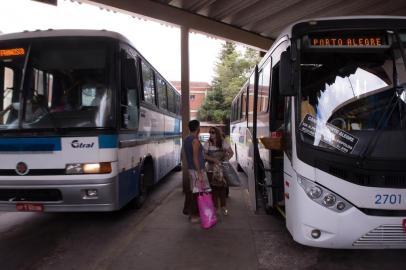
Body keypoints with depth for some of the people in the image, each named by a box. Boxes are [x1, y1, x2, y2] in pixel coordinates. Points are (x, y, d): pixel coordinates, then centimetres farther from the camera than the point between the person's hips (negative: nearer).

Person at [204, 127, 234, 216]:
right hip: (211, 169, 0)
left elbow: (231, 153, 2)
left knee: (222, 187, 1)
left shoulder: (223, 142, -1)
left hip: (222, 169, 0)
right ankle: (215, 207, 14)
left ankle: (223, 207, 13)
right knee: (213, 188, 3)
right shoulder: (207, 143, -2)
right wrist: (214, 160, -20)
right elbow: (204, 155, -8)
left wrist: (225, 160, -12)